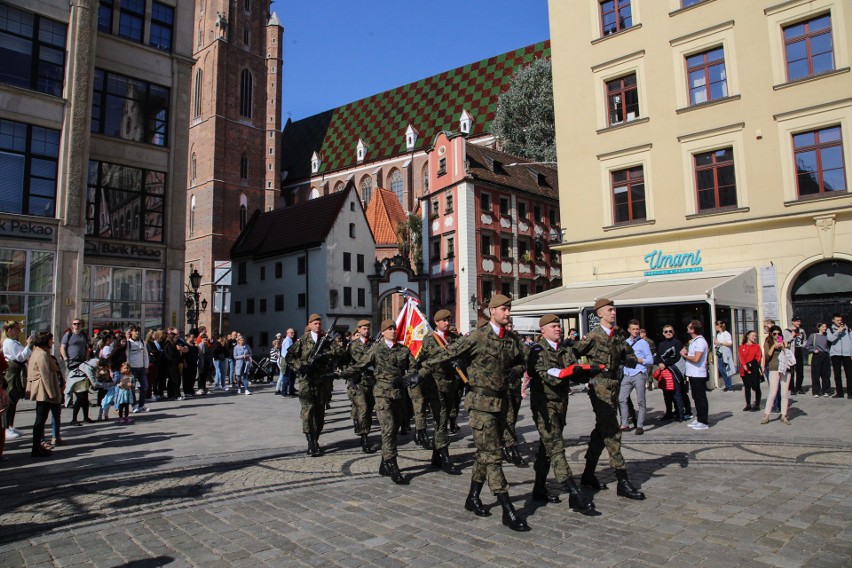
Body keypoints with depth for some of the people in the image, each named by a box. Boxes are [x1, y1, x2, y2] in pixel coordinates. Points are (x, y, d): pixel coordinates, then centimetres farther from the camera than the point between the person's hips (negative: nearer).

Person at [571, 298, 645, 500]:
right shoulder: (593, 336, -8)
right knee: (612, 433, -9)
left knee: (602, 431, 14)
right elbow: (572, 354, -9)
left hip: (614, 386, 8)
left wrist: (630, 360, -5)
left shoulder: (618, 337, 12)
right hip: (600, 387, -8)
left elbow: (629, 356, 16)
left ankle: (588, 475, 25)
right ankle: (622, 481, -6)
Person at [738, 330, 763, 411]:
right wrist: (745, 367, -11)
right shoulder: (742, 347, 8)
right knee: (747, 388, 9)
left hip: (754, 370, -2)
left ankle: (757, 405, 5)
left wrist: (751, 364, -17)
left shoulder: (757, 346, 5)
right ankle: (748, 405, 17)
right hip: (745, 370, 2)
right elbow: (741, 358, 1)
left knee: (756, 387, -1)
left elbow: (758, 357, -4)